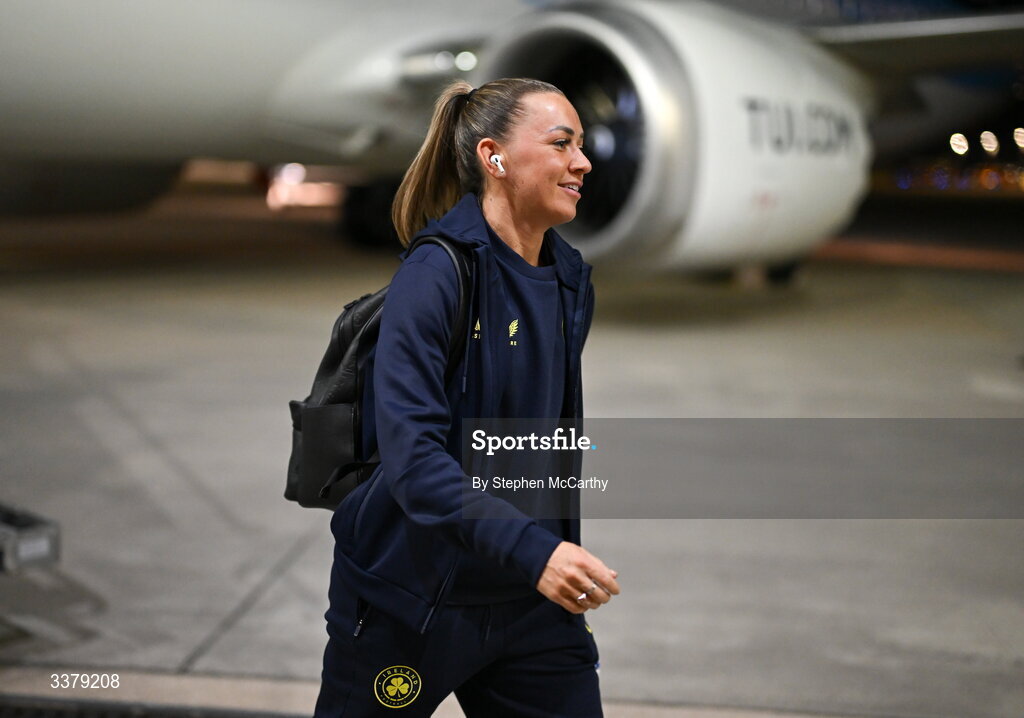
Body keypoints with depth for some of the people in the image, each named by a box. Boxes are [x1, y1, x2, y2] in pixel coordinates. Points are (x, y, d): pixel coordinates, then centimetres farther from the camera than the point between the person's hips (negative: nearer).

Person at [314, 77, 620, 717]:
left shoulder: (571, 282, 4)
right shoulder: (436, 273, -18)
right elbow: (411, 452, -27)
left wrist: (566, 564, 17)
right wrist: (532, 548, -35)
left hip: (531, 603, 6)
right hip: (410, 600, -6)